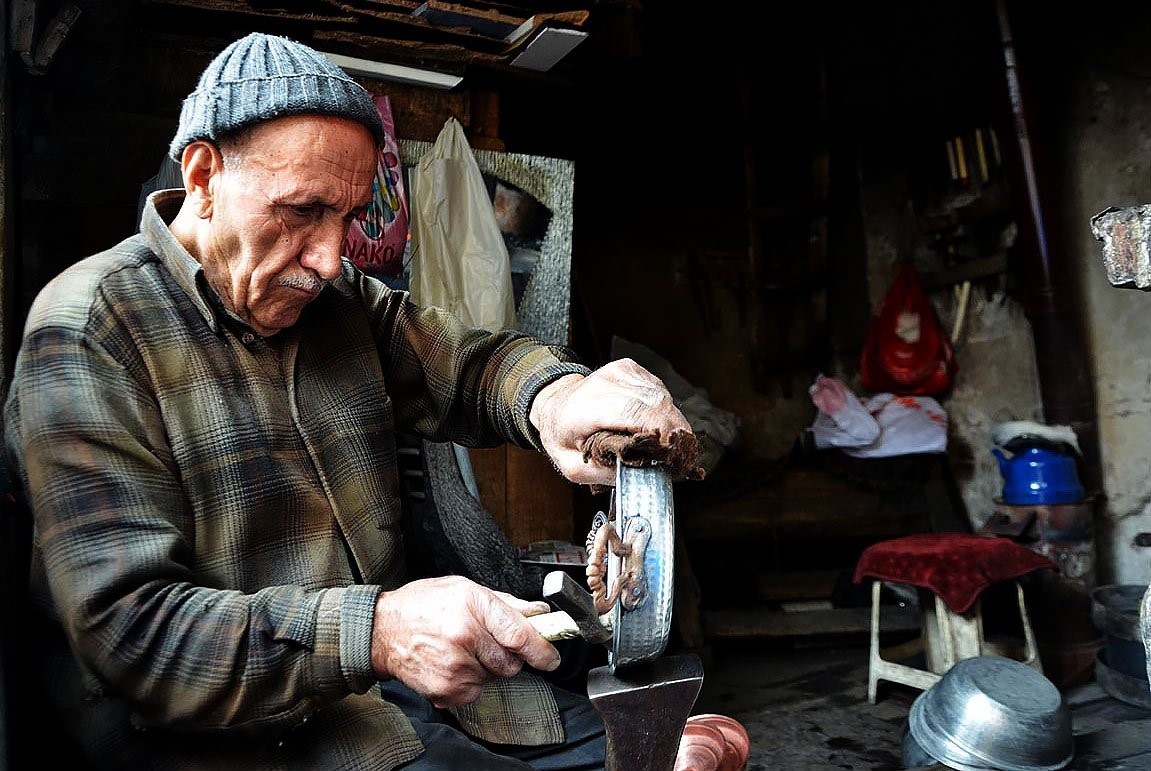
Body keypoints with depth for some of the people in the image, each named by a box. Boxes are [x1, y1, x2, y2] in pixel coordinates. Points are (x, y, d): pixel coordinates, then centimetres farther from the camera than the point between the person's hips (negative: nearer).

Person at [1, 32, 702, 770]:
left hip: (395, 673, 6)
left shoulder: (341, 295, 6)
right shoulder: (86, 331, -14)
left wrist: (552, 396, -21)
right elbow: (128, 632, -19)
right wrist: (373, 632, -33)